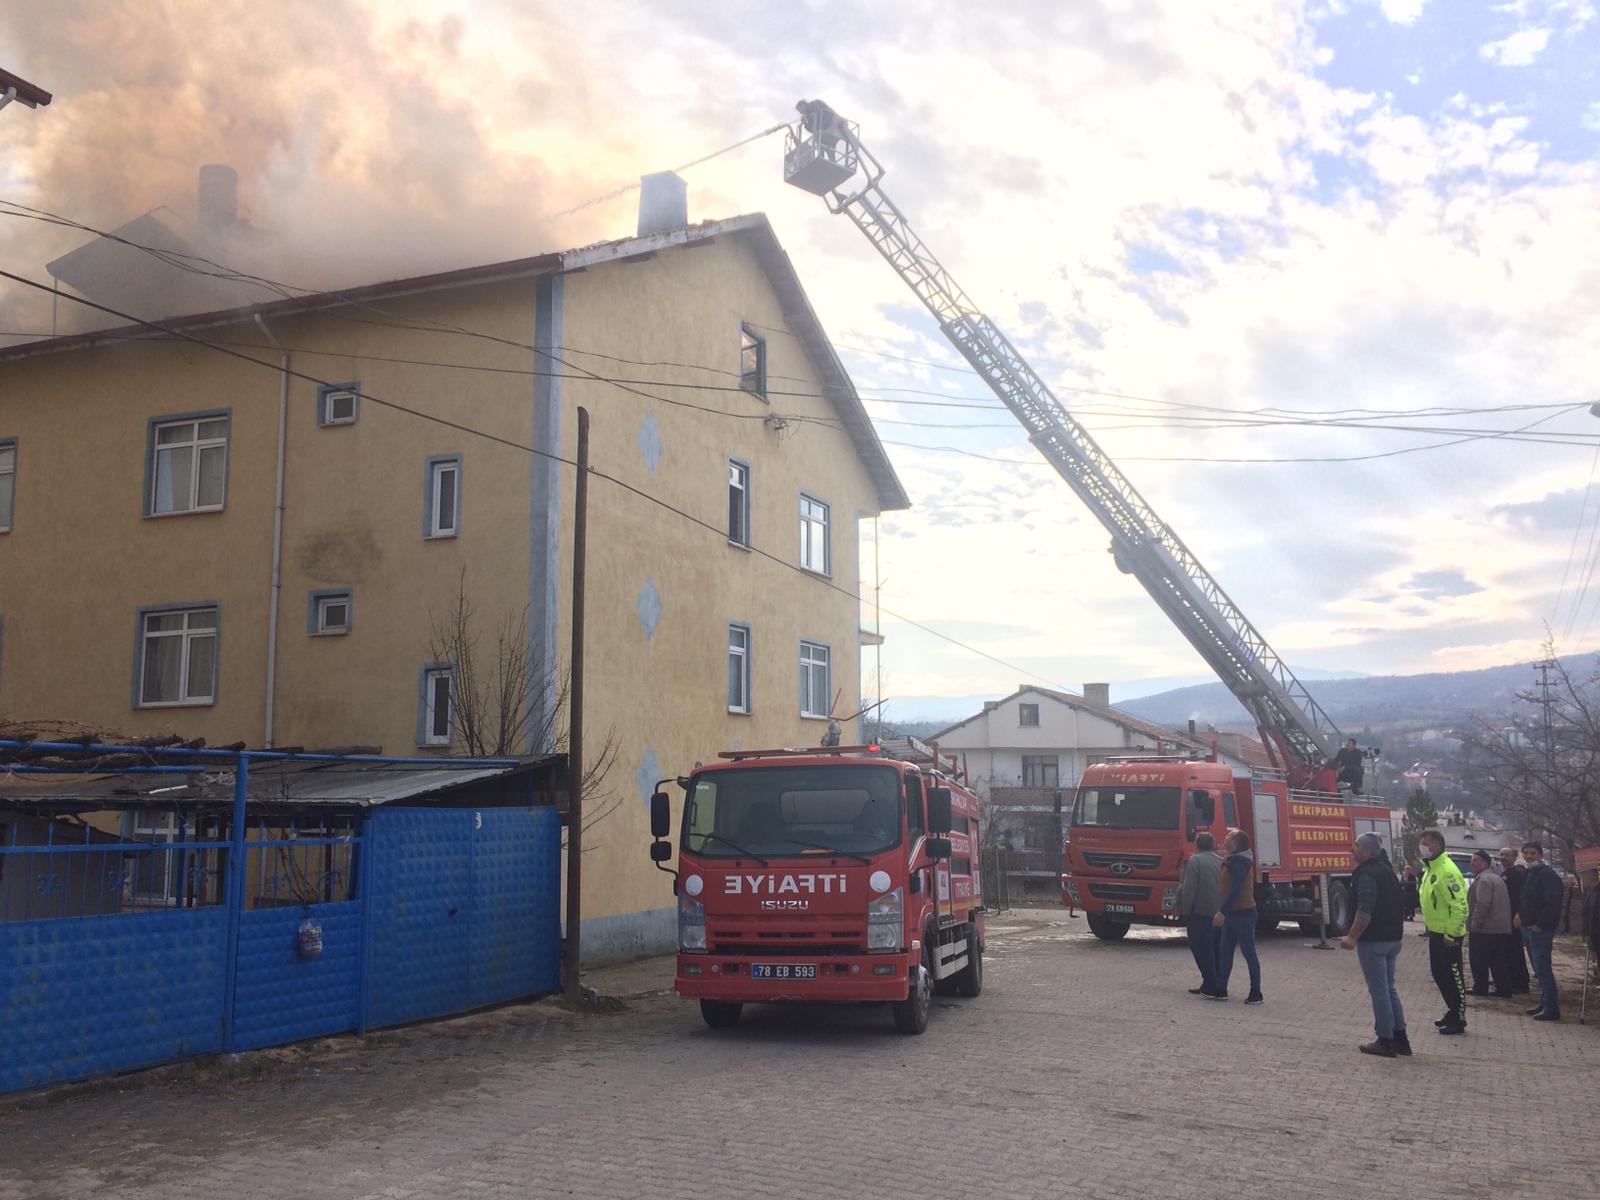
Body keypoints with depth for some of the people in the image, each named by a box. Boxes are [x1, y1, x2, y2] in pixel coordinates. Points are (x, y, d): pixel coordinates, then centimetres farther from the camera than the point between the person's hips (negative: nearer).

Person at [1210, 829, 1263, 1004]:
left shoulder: (1239, 863, -18)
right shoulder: (1232, 861, 14)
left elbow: (1235, 891, -24)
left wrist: (1222, 912, -25)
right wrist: (1223, 912, 21)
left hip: (1243, 914, -10)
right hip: (1232, 914, 10)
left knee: (1249, 953, -3)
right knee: (1225, 952, 11)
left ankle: (1256, 993, 3)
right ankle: (1221, 990, 16)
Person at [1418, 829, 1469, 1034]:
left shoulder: (1447, 870, -21)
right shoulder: (1430, 869, 12)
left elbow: (1459, 905, -24)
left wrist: (1451, 934, -23)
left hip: (1447, 936, -10)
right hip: (1435, 933, 10)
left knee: (1453, 977, -2)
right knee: (1439, 974, 17)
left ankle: (1458, 1020, 6)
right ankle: (1453, 1011, 30)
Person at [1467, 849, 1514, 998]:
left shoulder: (1484, 879, -13)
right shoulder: (1497, 878, 20)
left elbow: (1482, 905, -22)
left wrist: (1474, 924, -18)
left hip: (1485, 929, -9)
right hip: (1500, 929, 9)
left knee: (1478, 960, 0)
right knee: (1497, 961, 11)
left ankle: (1480, 988, 4)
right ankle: (1504, 990, 11)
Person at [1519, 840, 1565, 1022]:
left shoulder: (1548, 875, -12)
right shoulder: (1530, 874, 18)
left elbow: (1553, 903, -21)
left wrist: (1540, 924, -20)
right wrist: (1521, 914, 12)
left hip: (1540, 930, -10)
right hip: (1528, 928, 10)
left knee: (1543, 969, -11)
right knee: (1540, 969, 14)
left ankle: (1551, 1009, -9)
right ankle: (1545, 1005, 20)